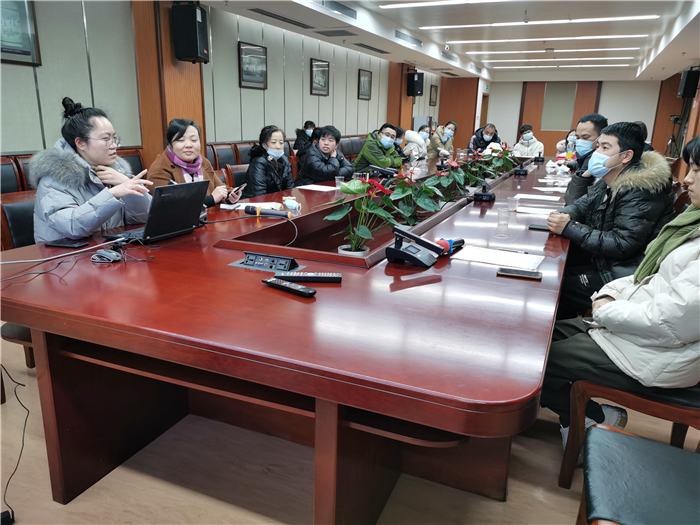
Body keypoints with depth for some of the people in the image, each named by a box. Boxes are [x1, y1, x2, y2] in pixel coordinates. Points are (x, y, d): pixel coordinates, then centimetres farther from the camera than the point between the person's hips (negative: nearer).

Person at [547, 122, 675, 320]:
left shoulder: (640, 192, -23)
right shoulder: (608, 181, 6)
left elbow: (621, 245, -27)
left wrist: (569, 228, -25)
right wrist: (563, 215, -15)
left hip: (623, 275, -9)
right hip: (602, 260, 9)